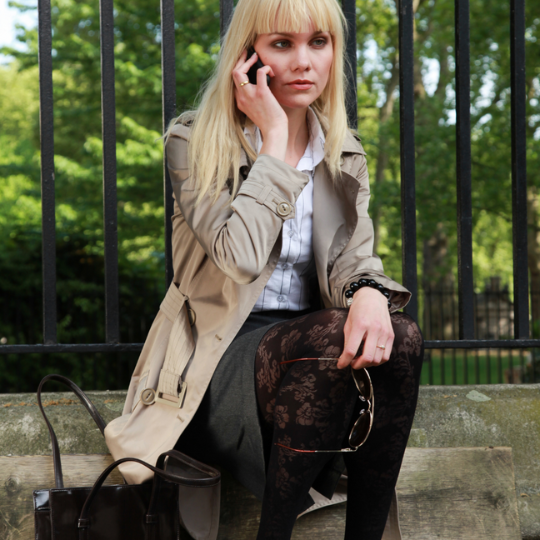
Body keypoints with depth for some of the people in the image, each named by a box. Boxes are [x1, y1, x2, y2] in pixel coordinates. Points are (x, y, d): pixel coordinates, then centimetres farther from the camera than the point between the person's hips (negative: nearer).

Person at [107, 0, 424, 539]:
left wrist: (369, 292, -24)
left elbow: (353, 252, 1)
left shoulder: (345, 155, 14)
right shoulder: (195, 144, -3)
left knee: (401, 340, -28)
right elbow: (240, 256, -19)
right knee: (333, 338, -34)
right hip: (226, 352, -4)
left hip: (313, 343, 5)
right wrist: (275, 137, -14)